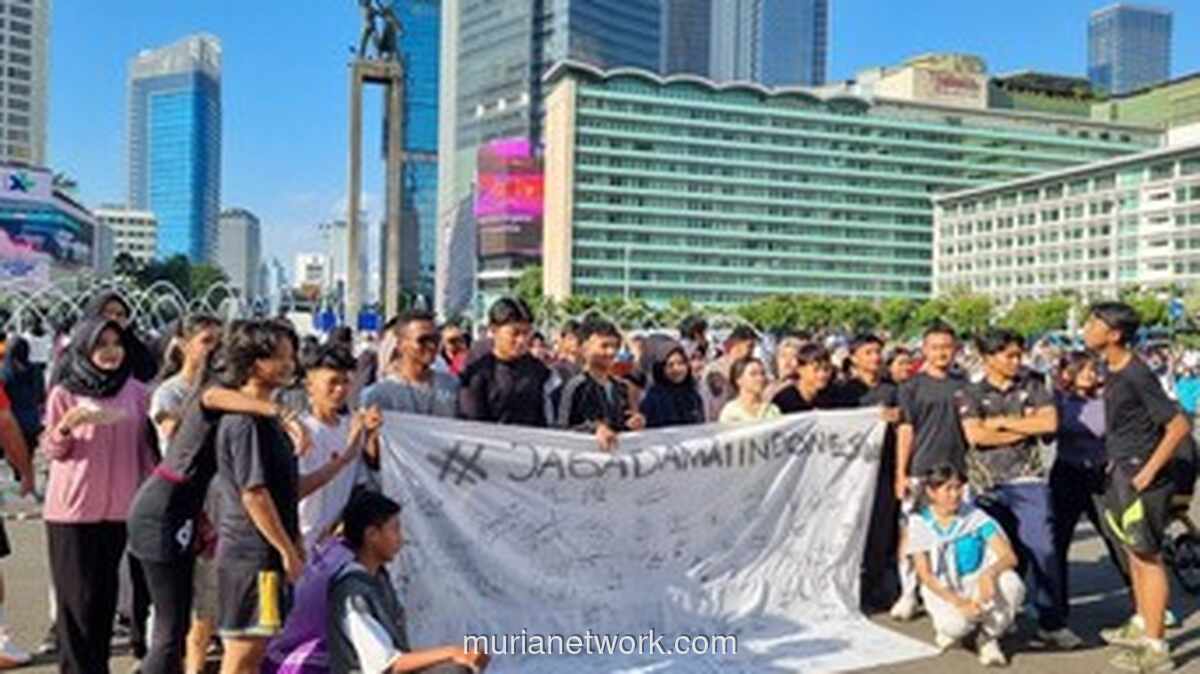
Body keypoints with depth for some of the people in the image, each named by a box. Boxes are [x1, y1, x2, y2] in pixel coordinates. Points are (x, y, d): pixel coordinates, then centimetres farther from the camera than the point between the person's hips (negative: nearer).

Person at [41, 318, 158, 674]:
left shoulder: (137, 392, 4)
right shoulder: (64, 393, -4)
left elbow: (146, 448, 10)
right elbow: (50, 450, 0)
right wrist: (67, 424, -20)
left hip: (119, 508, 3)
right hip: (72, 509, -2)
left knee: (106, 592, 11)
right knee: (77, 595, 2)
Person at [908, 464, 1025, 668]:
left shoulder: (975, 516, -5)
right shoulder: (919, 523, -7)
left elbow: (1009, 557, -13)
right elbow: (925, 575, -11)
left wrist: (989, 574, -37)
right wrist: (959, 602, -27)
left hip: (977, 583, 2)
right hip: (943, 591, -2)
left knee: (1012, 585, -31)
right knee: (957, 623, -35)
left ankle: (988, 638, -4)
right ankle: (947, 627, 6)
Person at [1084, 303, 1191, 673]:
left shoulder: (1136, 375, -21)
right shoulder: (1114, 372, 6)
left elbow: (1179, 425, -21)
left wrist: (1149, 470, -21)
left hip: (1139, 477, -9)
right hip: (1122, 473, 9)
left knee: (1147, 557, -2)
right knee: (1133, 552, 20)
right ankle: (1141, 626, 35)